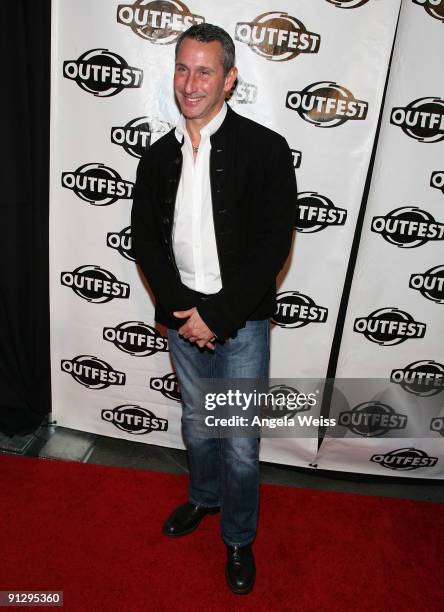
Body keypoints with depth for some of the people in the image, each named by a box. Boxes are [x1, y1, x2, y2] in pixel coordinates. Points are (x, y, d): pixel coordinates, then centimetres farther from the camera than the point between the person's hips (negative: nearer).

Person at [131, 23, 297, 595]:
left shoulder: (264, 149, -10)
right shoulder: (158, 155, 5)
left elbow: (273, 244, -15)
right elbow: (144, 238, 2)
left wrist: (217, 316, -17)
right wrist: (178, 309, -11)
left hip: (240, 321, -4)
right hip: (182, 318, 4)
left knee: (239, 443, 9)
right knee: (195, 424, 23)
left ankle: (238, 538, 35)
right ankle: (204, 495, 51)